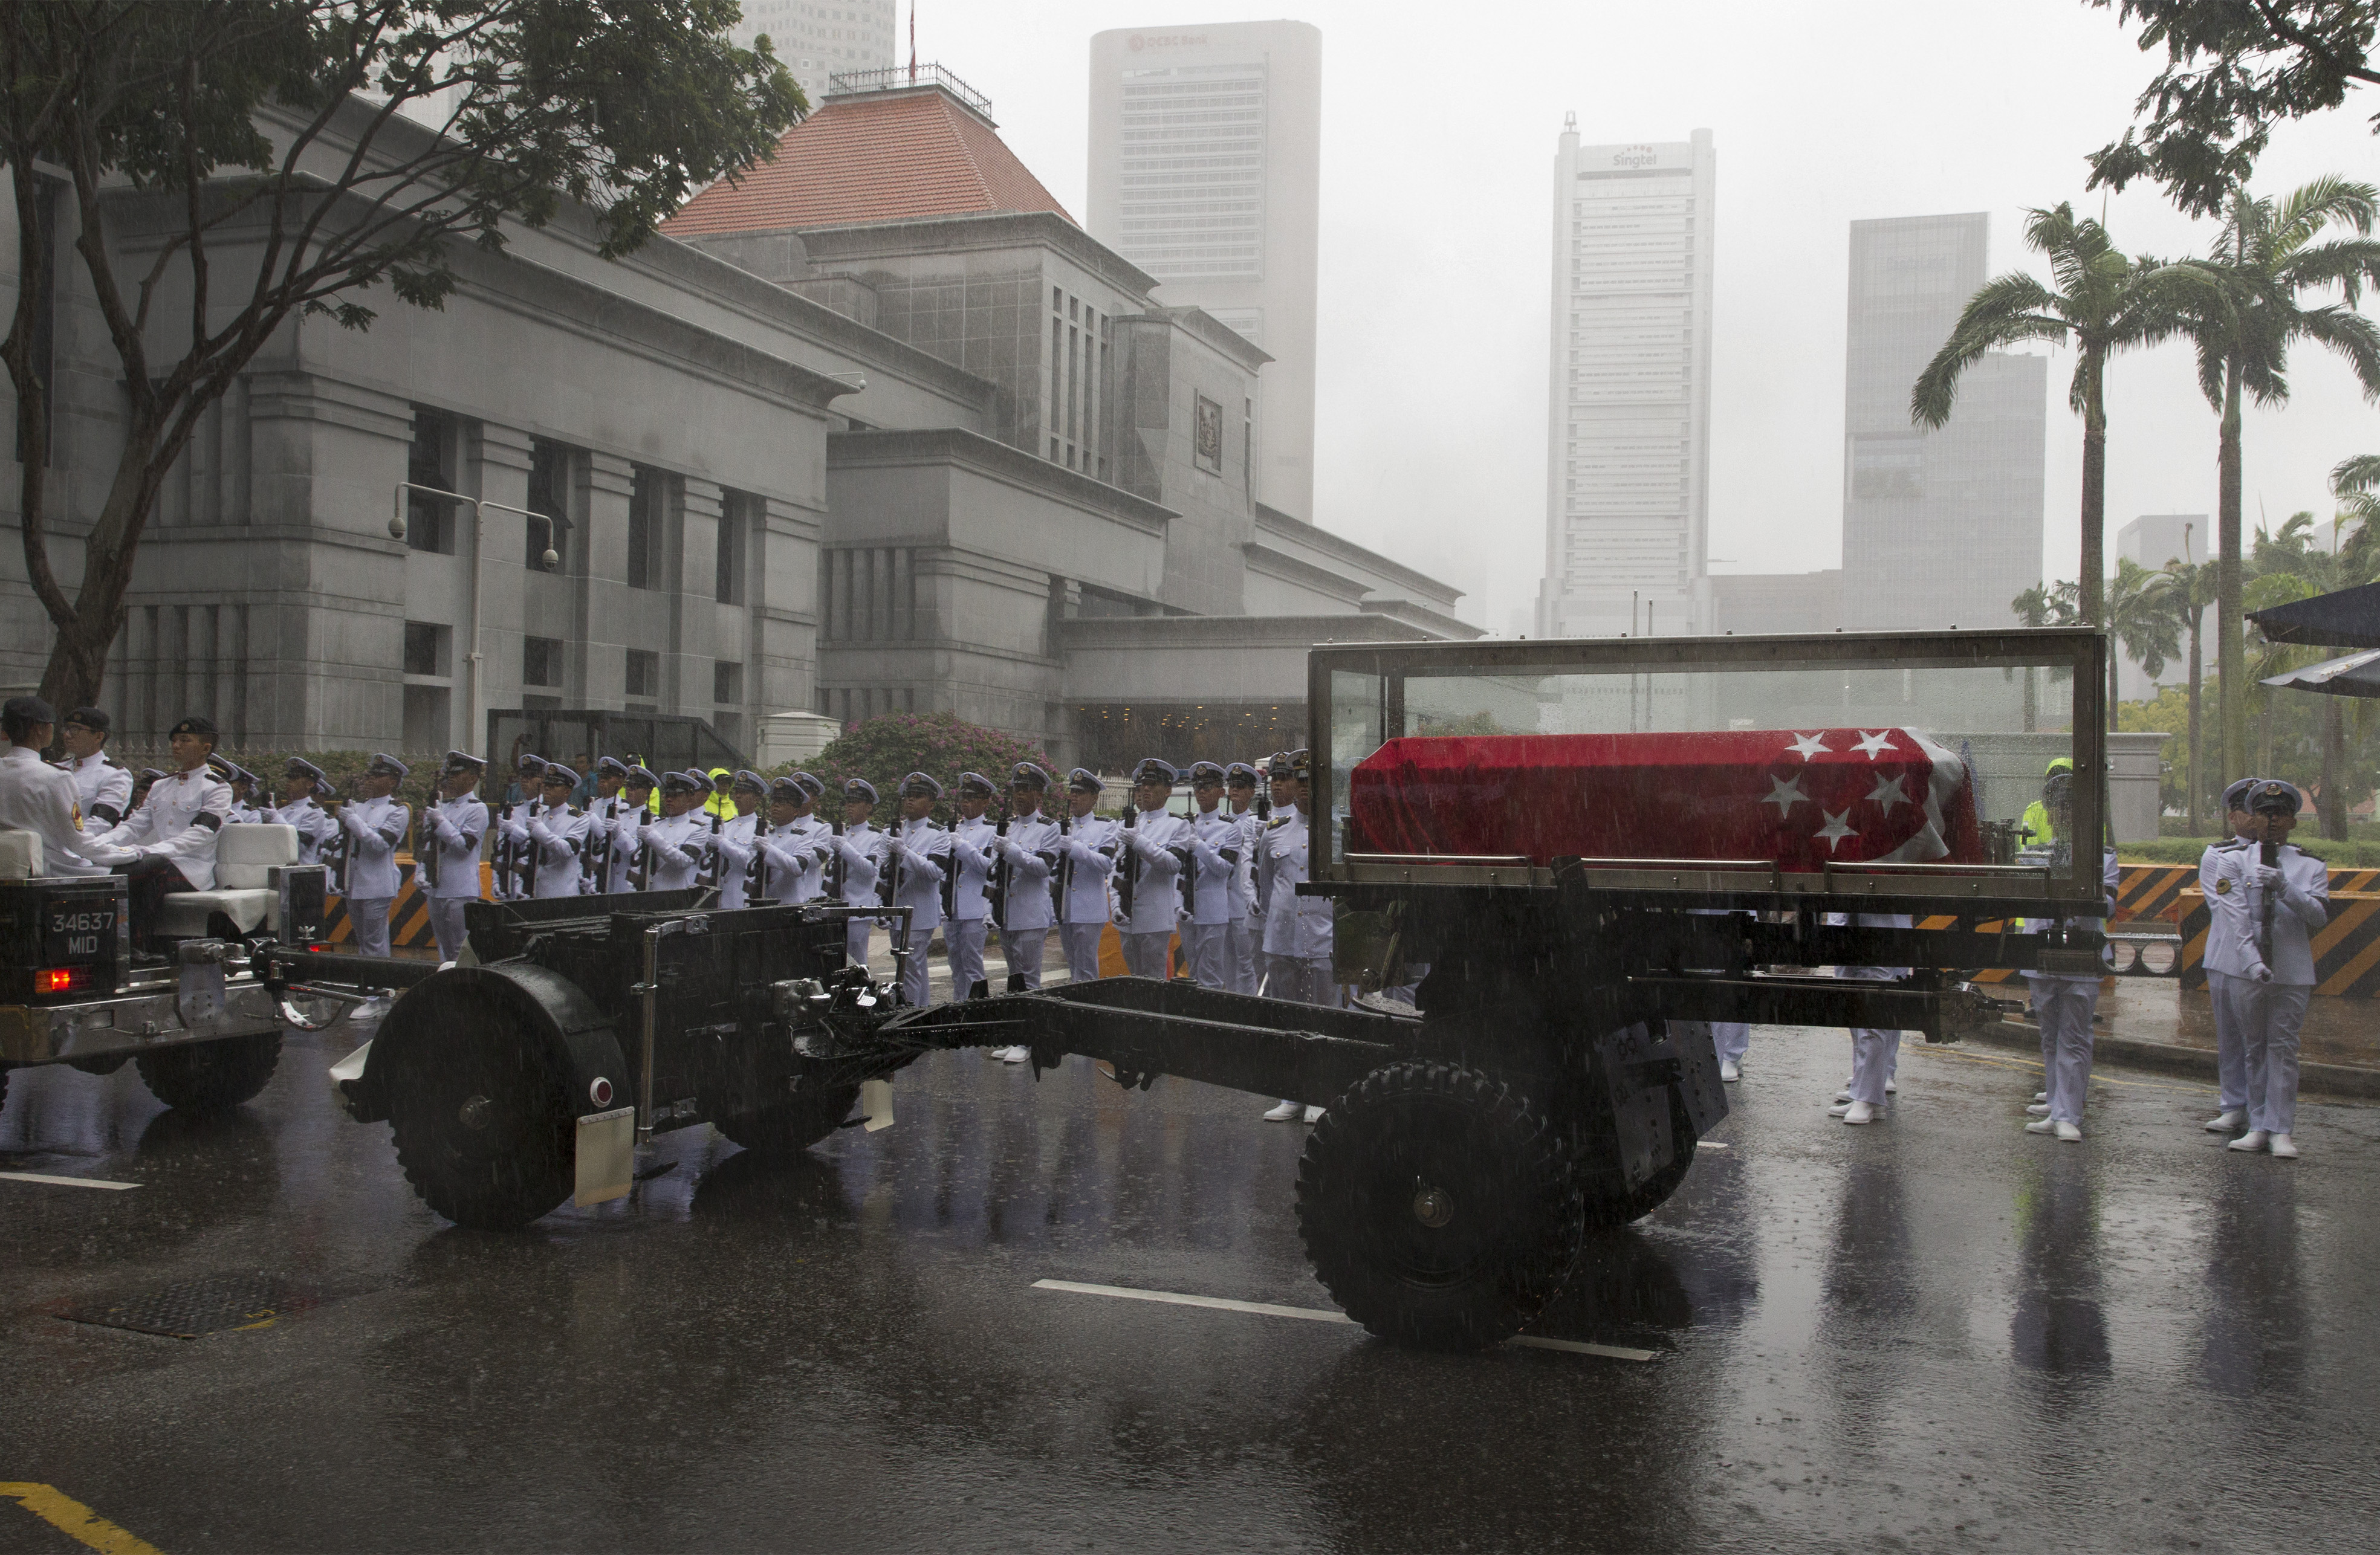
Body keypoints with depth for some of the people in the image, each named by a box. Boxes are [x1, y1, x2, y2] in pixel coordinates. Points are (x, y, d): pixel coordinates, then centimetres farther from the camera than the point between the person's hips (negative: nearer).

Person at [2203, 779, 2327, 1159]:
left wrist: (2285, 887, -22)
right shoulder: (2233, 861, 3)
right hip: (2245, 970, 0)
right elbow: (2235, 916, -7)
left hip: (2293, 973, 0)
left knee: (2283, 1048, 0)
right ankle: (2259, 1126, 12)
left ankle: (2281, 1130, 2)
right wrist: (2252, 961, -19)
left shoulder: (2311, 867, 7)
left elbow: (2320, 916, -6)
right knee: (2254, 1048, 7)